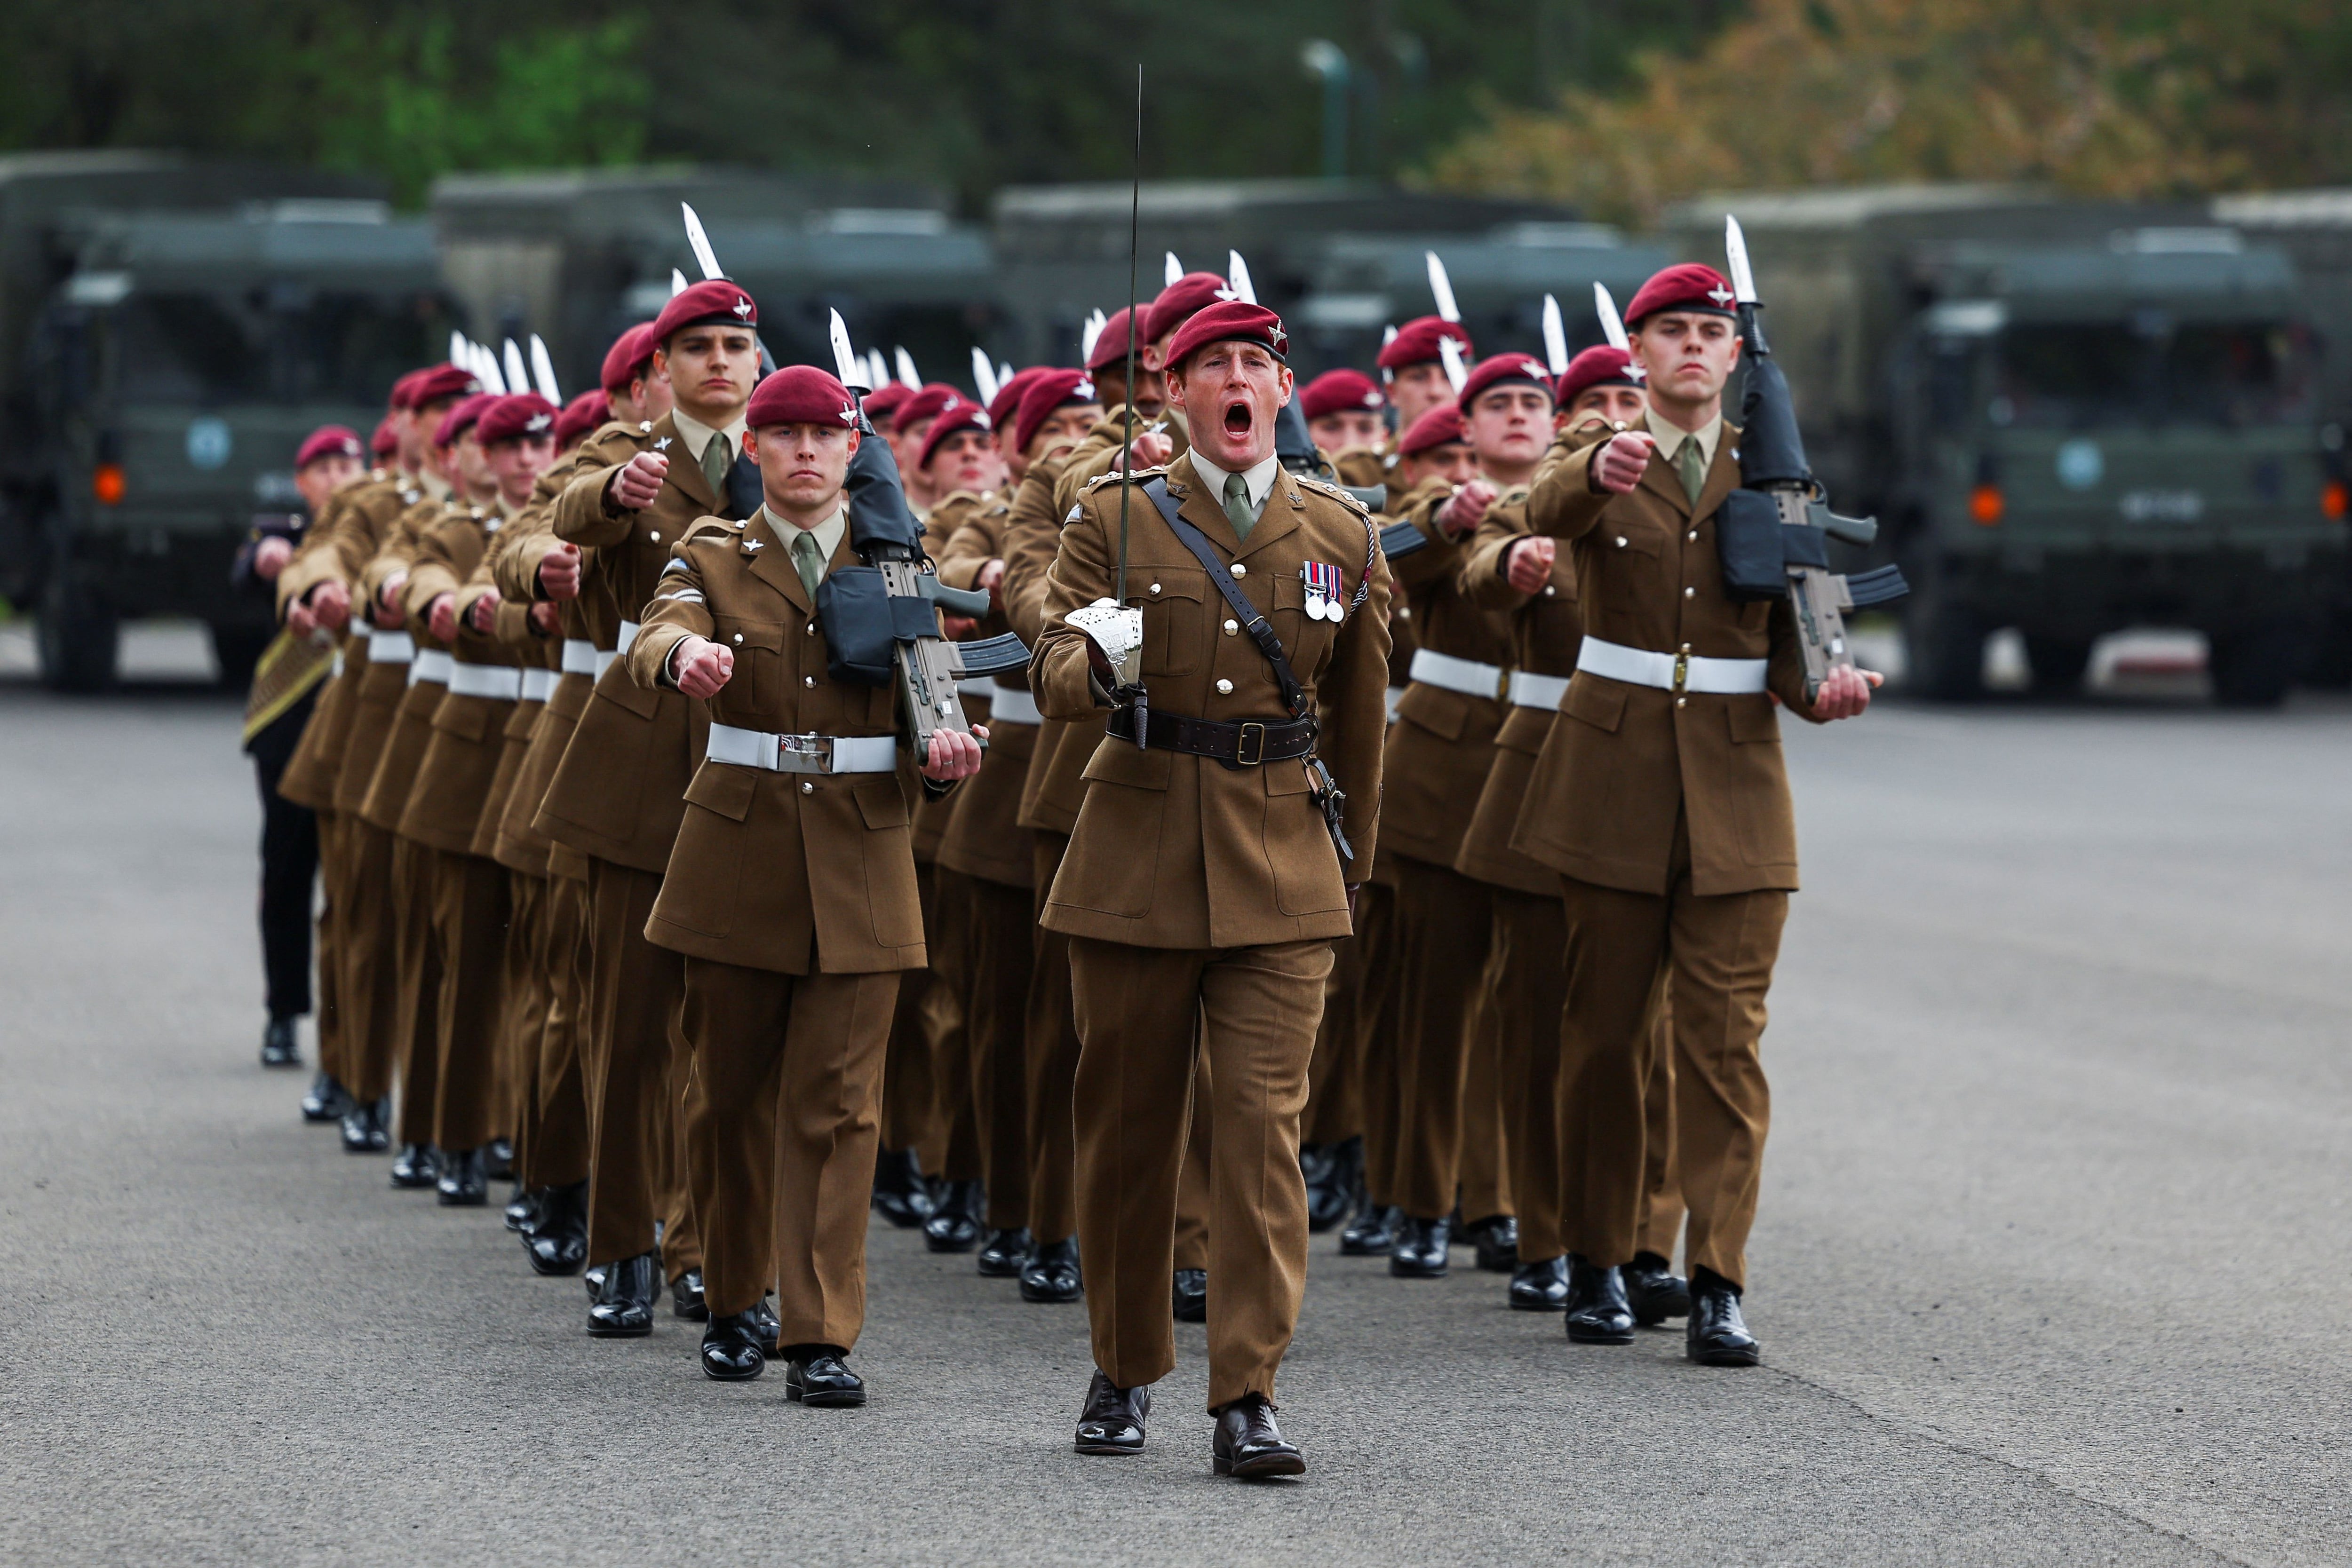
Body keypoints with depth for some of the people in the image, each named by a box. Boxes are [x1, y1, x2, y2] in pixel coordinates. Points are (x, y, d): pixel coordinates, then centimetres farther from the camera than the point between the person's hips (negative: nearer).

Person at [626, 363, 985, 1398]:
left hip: (860, 861, 0)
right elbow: (655, 644, -18)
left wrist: (943, 753, -14)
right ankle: (733, 1302, 26)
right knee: (730, 1090, 7)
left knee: (835, 1101, -5)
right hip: (738, 852, 0)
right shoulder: (713, 557, 3)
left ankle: (821, 1336, -6)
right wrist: (688, 656, -42)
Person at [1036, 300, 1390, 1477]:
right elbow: (1053, 673, -7)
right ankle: (1125, 1373, 24)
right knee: (1128, 1121, 8)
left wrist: (1346, 852, 22)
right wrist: (1098, 670, -31)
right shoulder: (1115, 521, 2)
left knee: (1263, 1120, -9)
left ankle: (1247, 1398, -11)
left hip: (1280, 868, 0)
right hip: (1137, 859, 0)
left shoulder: (1341, 537, 6)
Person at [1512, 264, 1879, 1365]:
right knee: (1605, 1029, 5)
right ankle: (1596, 1265, 17)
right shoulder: (1593, 461, 2)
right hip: (1615, 775, -1)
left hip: (1736, 786, 1)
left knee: (1726, 1035, -6)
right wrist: (1602, 475, -46)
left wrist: (1822, 686, -15)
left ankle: (1719, 1285, -9)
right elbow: (1548, 512, -23)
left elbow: (1791, 631, 8)